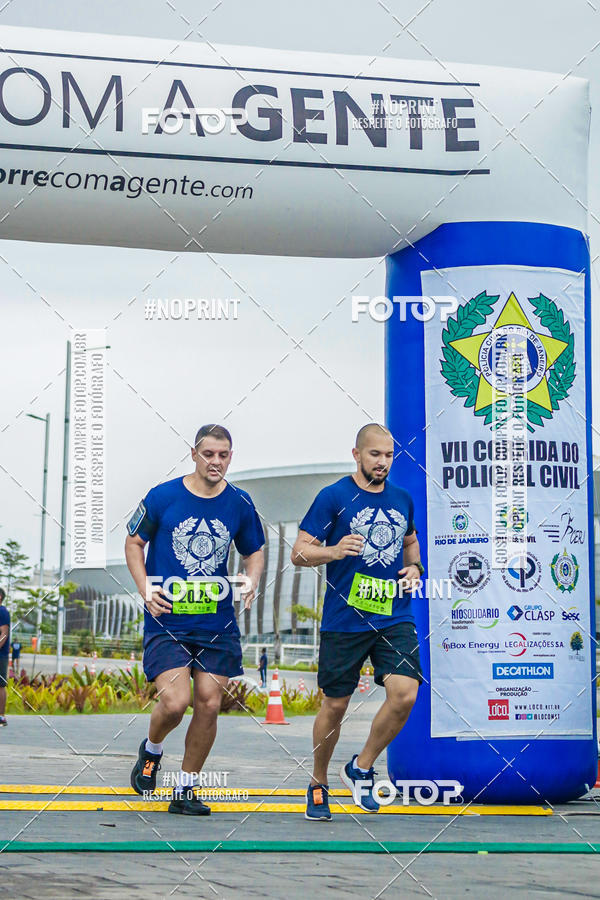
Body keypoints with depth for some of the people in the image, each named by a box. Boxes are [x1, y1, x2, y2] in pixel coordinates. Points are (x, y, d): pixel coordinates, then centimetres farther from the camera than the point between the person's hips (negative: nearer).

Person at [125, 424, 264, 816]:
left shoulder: (240, 504, 3)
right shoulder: (162, 497, -5)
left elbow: (254, 551, 17)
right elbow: (134, 542, 7)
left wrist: (252, 582, -4)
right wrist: (146, 589, -7)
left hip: (217, 623, 3)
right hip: (167, 621, -3)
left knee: (209, 705, 1)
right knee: (175, 701, -16)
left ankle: (185, 790, 18)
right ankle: (151, 752, 18)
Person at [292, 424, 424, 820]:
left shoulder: (403, 499, 11)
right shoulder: (334, 497, -3)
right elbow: (299, 553, -4)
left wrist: (415, 567, 9)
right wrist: (334, 551, -23)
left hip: (395, 617, 4)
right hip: (344, 619, -3)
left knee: (406, 695, -14)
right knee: (335, 705, 4)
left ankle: (361, 769, 8)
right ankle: (318, 784, 26)